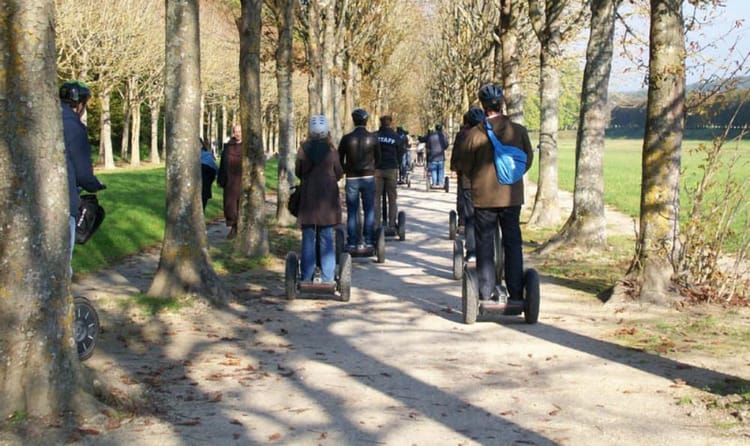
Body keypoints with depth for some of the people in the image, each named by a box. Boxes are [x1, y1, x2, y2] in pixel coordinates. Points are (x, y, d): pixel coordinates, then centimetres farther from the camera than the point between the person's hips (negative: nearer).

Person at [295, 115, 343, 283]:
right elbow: (339, 173, 1)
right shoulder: (331, 149, -6)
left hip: (308, 195, 0)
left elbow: (298, 172, 3)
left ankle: (307, 277, 7)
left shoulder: (304, 148, -5)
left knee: (308, 237, 6)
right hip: (328, 195, 0)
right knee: (326, 237, 5)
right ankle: (327, 277, 5)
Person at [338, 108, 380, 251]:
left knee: (352, 211, 5)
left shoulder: (346, 138, -5)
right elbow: (378, 159, 5)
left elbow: (339, 159, 0)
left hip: (351, 178, 0)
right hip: (368, 177, 0)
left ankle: (352, 242, 5)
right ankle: (369, 241, 6)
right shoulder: (373, 138, -4)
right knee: (369, 210, 7)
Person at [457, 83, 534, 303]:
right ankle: (515, 293, 11)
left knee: (485, 245, 7)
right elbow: (528, 159, 6)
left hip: (483, 196, -2)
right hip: (512, 196, 2)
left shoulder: (474, 134, -12)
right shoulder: (518, 131, -6)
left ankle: (487, 293, 8)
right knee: (513, 244, 10)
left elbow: (464, 166, -2)